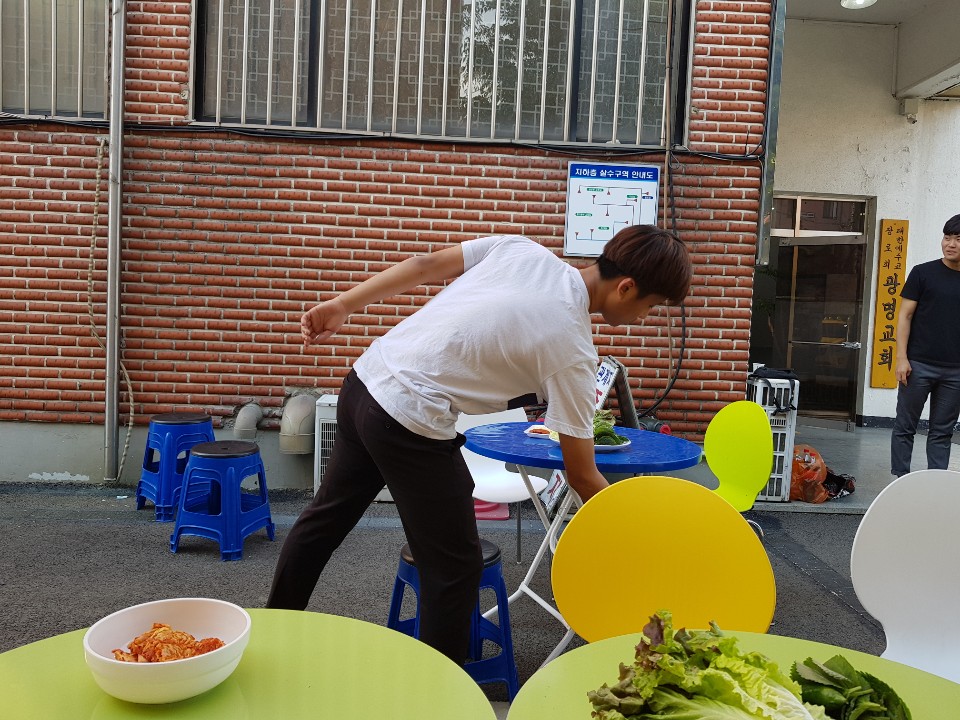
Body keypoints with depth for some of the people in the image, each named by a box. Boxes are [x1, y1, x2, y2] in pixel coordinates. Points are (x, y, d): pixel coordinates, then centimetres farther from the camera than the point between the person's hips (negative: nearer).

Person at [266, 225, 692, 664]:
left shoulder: (523, 248, 0)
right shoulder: (574, 351, -14)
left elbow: (424, 266, 3)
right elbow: (582, 477, -8)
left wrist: (342, 306, 11)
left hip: (364, 380, 9)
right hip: (411, 425, -9)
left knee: (327, 516, 28)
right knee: (456, 567, 8)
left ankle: (275, 622, 51)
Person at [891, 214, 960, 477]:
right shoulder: (923, 273, 0)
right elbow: (905, 316, -1)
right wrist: (902, 357, -9)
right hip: (919, 366, -2)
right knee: (905, 426, 4)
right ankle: (900, 479, 14)